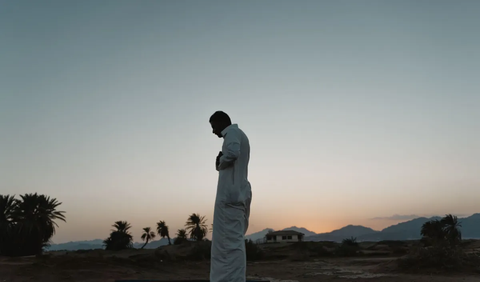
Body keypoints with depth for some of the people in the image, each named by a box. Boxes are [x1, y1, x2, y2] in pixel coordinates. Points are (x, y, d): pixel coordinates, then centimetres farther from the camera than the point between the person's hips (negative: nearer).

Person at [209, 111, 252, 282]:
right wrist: (221, 163, 10)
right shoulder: (240, 135, 25)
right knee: (234, 242, 11)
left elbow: (232, 153, -24)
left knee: (229, 243, -10)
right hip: (239, 195, 10)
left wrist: (219, 163, -6)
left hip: (230, 195, -10)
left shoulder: (232, 132, -3)